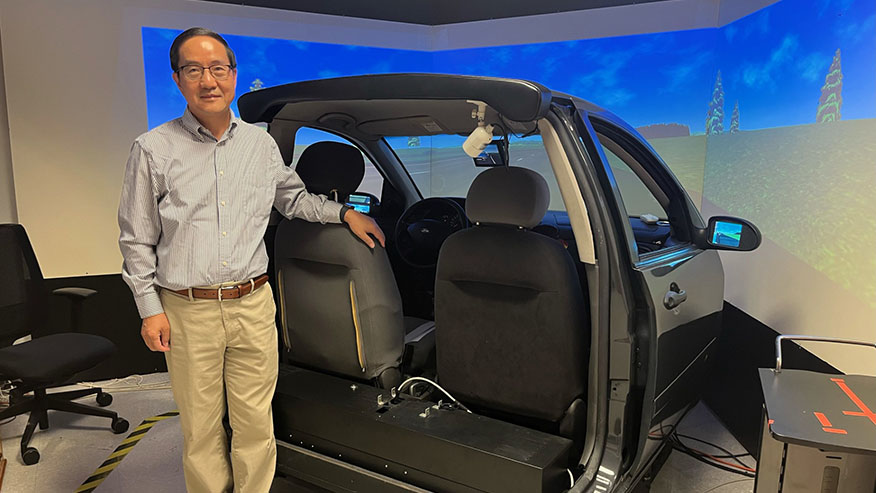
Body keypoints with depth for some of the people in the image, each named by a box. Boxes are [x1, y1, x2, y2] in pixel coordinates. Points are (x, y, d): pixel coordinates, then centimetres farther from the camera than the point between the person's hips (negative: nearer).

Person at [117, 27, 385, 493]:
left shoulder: (261, 143, 7)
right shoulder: (153, 149, -1)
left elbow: (293, 198, 23)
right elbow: (136, 240, 2)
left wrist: (344, 213, 11)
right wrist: (150, 310, -2)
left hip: (253, 305, 2)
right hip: (188, 311, -1)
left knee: (256, 423, 9)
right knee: (201, 428, 11)